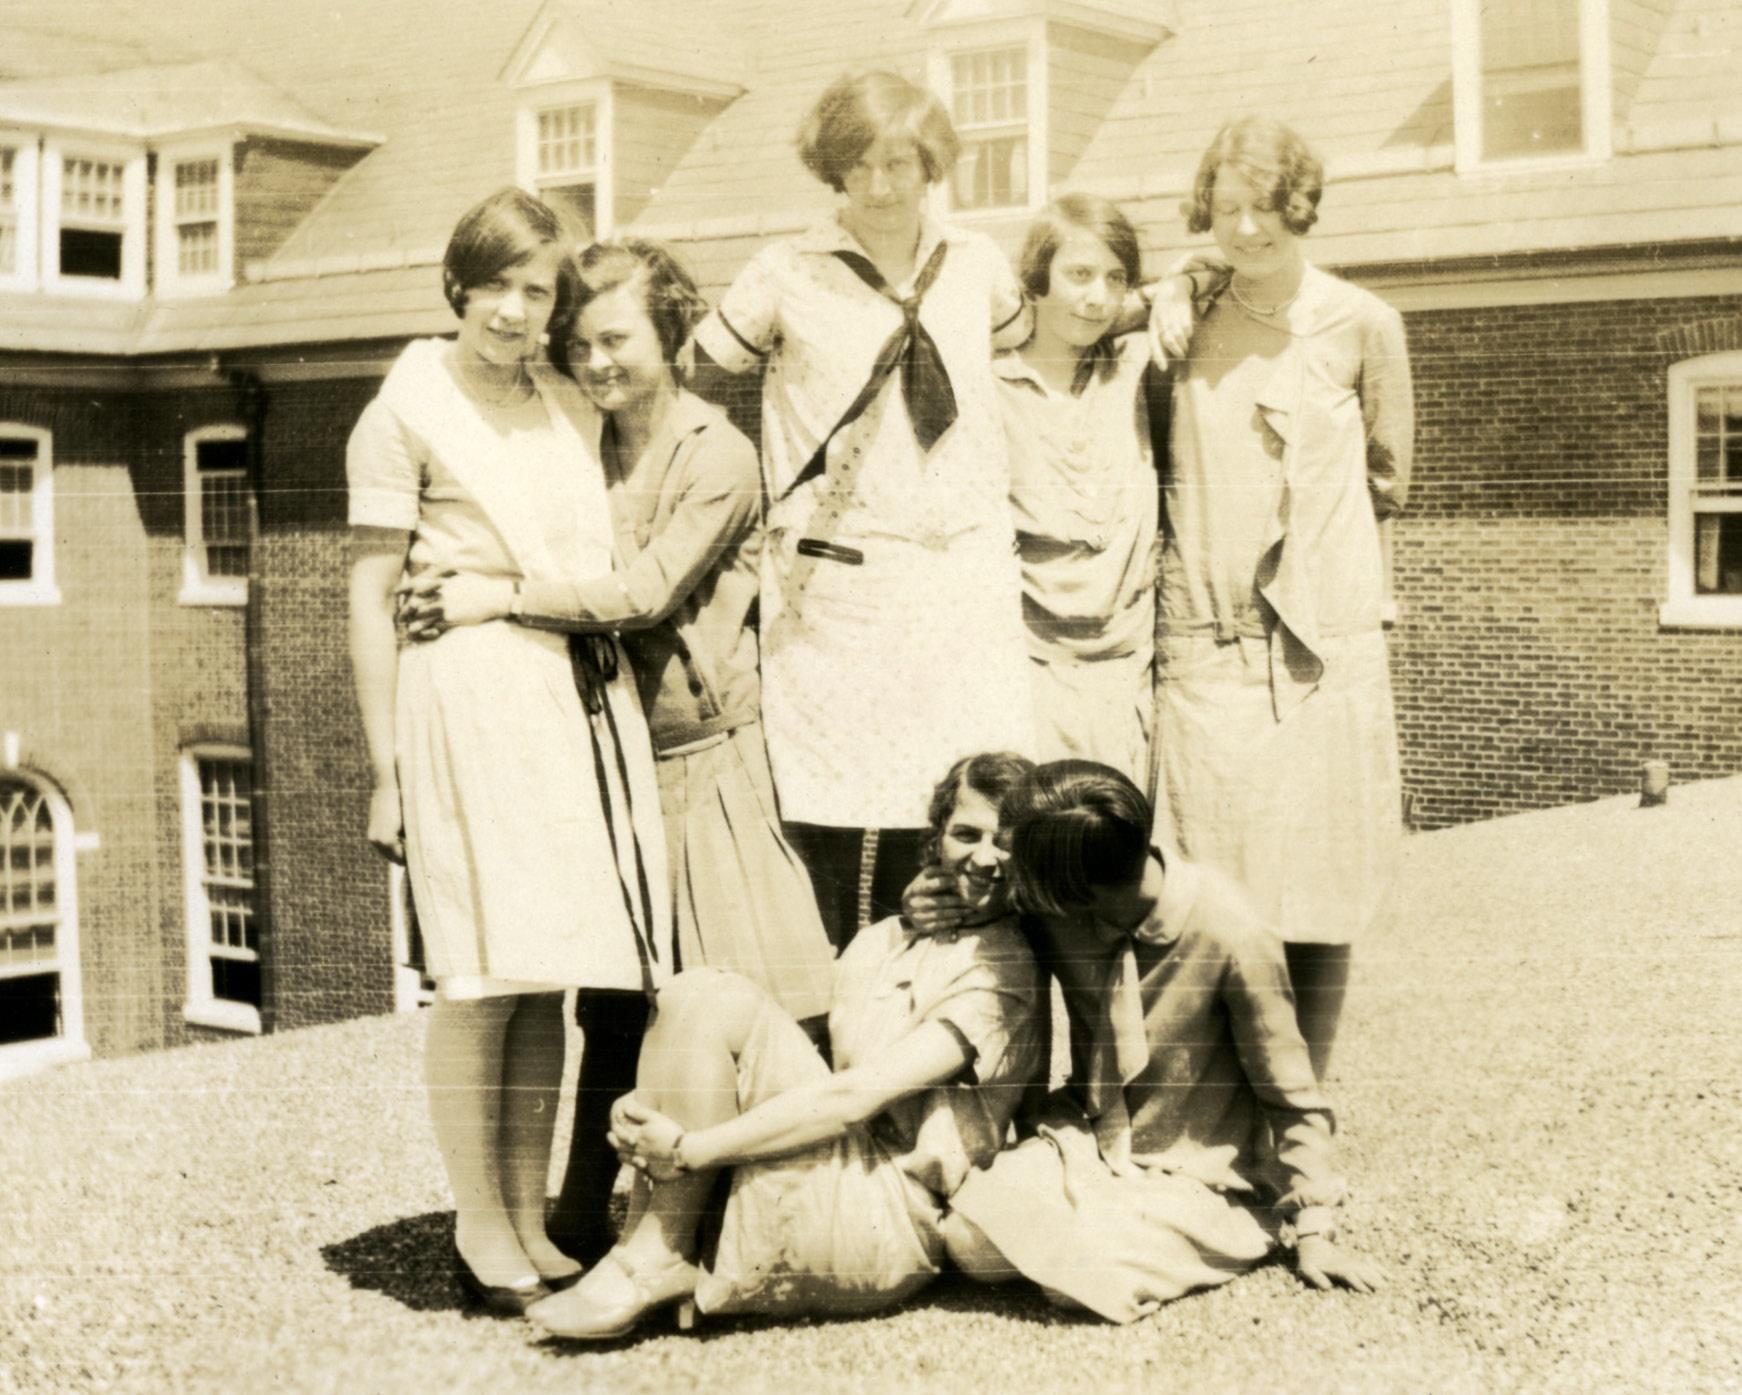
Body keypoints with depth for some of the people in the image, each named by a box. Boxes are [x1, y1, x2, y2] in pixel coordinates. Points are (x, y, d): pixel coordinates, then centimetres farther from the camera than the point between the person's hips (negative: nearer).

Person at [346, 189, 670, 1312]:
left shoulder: (570, 406, 16)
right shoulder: (407, 411, 0)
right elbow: (371, 600, -1)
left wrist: (484, 590, 8)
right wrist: (385, 774, -4)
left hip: (586, 699, 5)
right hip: (469, 698, -5)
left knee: (552, 971, 5)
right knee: (485, 974, -5)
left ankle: (532, 1219, 15)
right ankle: (479, 1227, 7)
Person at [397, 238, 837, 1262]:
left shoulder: (719, 455, -6)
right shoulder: (577, 446, 10)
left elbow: (647, 591, -16)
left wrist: (504, 598, -18)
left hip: (709, 755, -4)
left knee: (760, 997, -6)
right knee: (612, 1002, 8)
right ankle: (583, 1222, 16)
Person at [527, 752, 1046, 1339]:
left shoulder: (1007, 971, -8)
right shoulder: (880, 941, 18)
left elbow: (857, 1096, -17)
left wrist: (688, 1148, -17)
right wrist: (649, 1114, -6)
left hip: (885, 1224, -7)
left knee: (718, 1001, -18)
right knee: (693, 990, -5)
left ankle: (656, 1259, -14)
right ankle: (649, 1252, -13)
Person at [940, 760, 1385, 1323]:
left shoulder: (1232, 937, -23)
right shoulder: (1057, 917, -10)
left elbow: (1291, 1095, -12)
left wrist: (1314, 1232, -9)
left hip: (1195, 1176, -4)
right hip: (1090, 1144, 4)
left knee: (1082, 1275, -29)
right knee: (970, 1239, -21)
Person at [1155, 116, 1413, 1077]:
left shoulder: (1360, 325, 3)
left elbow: (1386, 480, 13)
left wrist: (1307, 529, 8)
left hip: (1321, 647, -1)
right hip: (1205, 641, 1)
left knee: (1316, 899, 1)